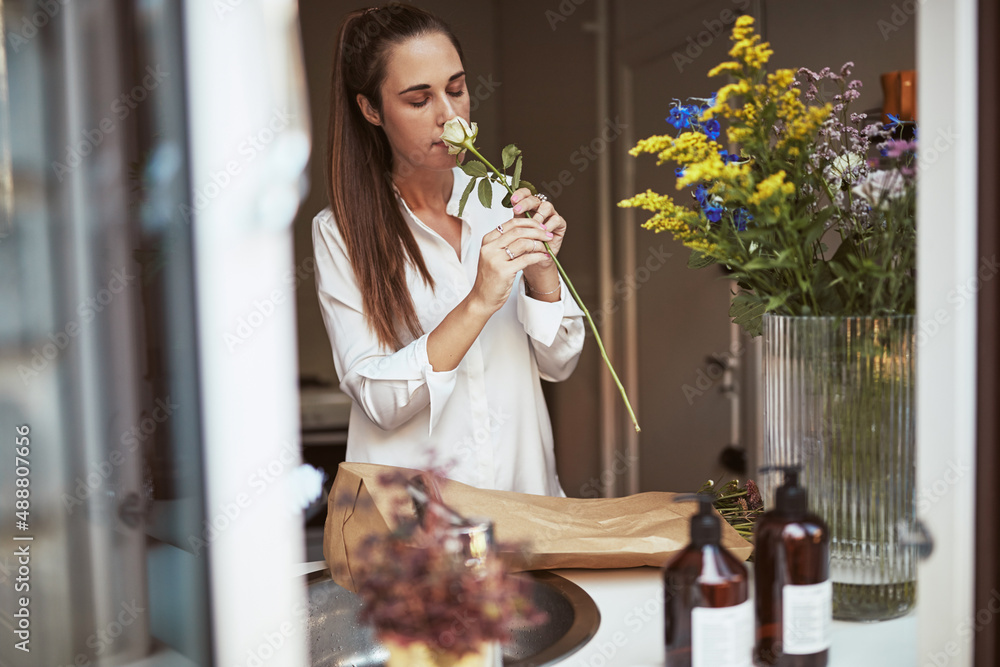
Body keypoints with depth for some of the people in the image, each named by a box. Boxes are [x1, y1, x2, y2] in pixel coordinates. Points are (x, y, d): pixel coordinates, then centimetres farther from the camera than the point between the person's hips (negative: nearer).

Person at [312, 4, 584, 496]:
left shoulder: (500, 204, 5)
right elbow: (379, 401, -11)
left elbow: (558, 363, 7)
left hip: (522, 487, 3)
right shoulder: (340, 232, -5)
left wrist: (541, 269, -9)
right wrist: (478, 303, -19)